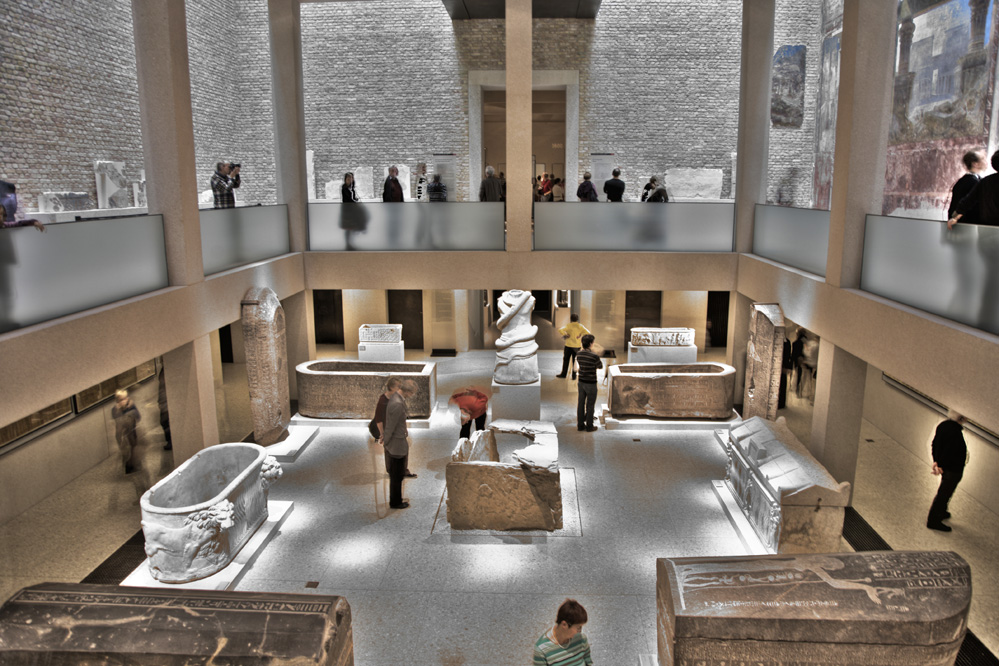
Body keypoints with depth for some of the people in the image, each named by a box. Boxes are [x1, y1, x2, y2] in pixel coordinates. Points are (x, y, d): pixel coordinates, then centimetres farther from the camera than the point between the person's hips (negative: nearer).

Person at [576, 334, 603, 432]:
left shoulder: (578, 354, -4)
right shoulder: (594, 356, -23)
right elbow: (600, 366, -3)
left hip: (581, 382, 6)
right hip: (591, 384, -6)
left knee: (581, 403, 13)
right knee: (590, 405, 7)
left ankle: (580, 425, 22)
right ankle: (589, 426, 17)